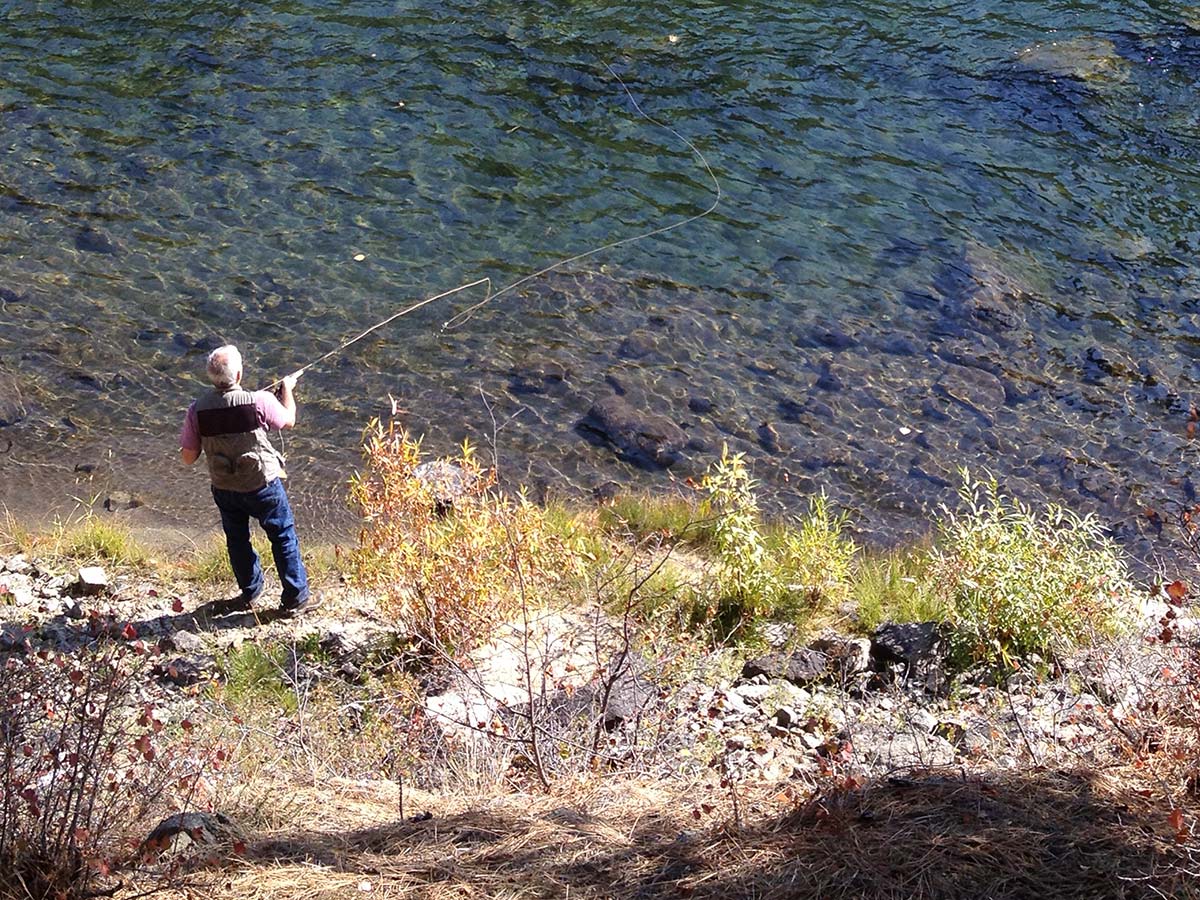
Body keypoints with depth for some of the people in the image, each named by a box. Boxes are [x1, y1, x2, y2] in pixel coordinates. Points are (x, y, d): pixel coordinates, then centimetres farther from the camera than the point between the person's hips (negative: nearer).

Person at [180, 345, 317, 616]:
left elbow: (187, 458, -7)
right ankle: (296, 598, 22)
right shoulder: (260, 402, -23)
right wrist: (287, 389, 17)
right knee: (283, 536, 14)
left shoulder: (197, 411, -16)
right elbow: (289, 420, 0)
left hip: (224, 489, 3)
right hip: (262, 486, -3)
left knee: (237, 539, 23)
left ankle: (250, 593, 39)